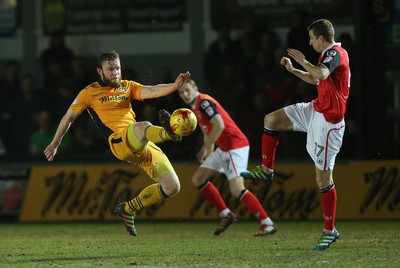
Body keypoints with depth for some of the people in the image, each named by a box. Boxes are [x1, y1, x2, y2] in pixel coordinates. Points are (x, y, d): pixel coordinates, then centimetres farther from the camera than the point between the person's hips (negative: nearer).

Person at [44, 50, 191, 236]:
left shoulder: (127, 87, 21)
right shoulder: (90, 92, 12)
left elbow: (152, 91, 5)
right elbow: (69, 117, 21)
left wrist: (175, 85, -13)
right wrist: (55, 144, 22)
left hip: (145, 146, 5)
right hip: (120, 142, -5)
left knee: (172, 187, -3)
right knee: (143, 127, -39)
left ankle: (128, 209, 12)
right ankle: (167, 132, -75)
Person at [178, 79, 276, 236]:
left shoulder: (204, 102, -15)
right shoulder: (195, 106, 15)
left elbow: (219, 125, -25)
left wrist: (206, 147, -21)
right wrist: (208, 149, 17)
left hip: (235, 145, -10)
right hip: (223, 149, 10)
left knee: (237, 189, -20)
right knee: (198, 179, 10)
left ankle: (267, 223, -17)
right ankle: (225, 215, 15)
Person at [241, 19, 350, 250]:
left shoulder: (335, 54, -18)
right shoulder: (331, 54, 12)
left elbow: (322, 74, -40)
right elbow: (316, 80, 30)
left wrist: (303, 61, -23)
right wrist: (292, 70, 20)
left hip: (327, 120, -10)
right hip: (316, 110, 10)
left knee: (323, 178, -6)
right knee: (271, 120, 10)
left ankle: (330, 231, 2)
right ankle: (266, 171, 22)